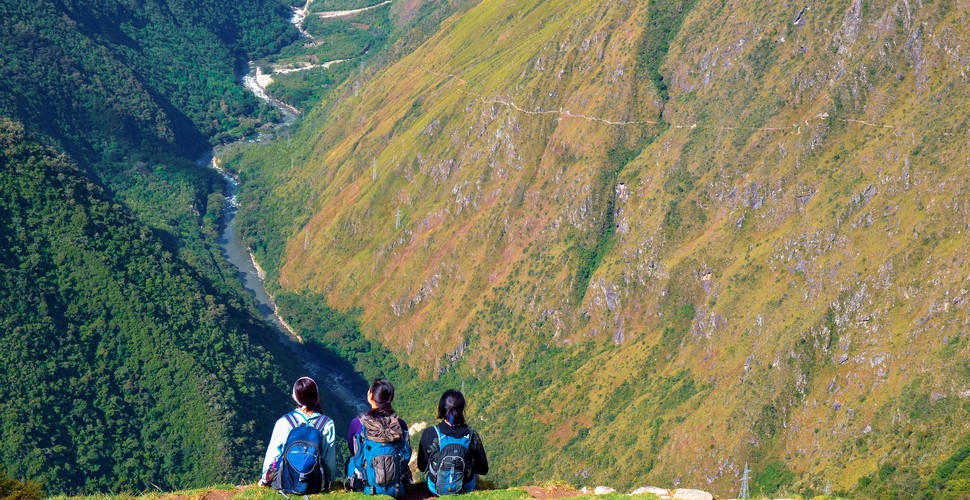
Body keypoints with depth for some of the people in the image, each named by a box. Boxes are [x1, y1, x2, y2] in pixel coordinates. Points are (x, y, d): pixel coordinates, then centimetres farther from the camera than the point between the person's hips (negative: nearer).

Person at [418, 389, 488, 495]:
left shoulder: (430, 434, -20)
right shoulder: (471, 436, -18)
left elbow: (422, 467, -7)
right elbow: (483, 469, -6)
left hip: (436, 488, 0)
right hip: (466, 489, 0)